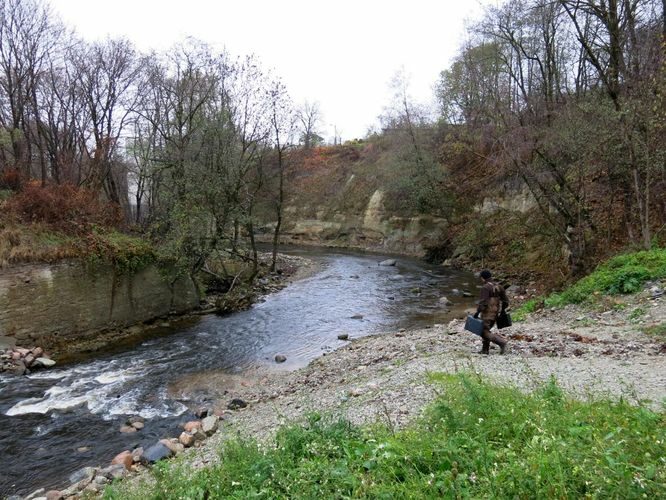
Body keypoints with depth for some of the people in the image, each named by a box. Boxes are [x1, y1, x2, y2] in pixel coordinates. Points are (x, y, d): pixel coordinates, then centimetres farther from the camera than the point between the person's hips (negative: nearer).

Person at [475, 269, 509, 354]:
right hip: (495, 313, 8)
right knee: (485, 330, 21)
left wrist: (477, 312, -18)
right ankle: (485, 350, 20)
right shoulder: (498, 286, 7)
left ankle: (502, 342, -19)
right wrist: (502, 310, 25)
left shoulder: (485, 288, -16)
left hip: (487, 314, -8)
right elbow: (505, 301, 10)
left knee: (485, 333, -2)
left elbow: (483, 302, -25)